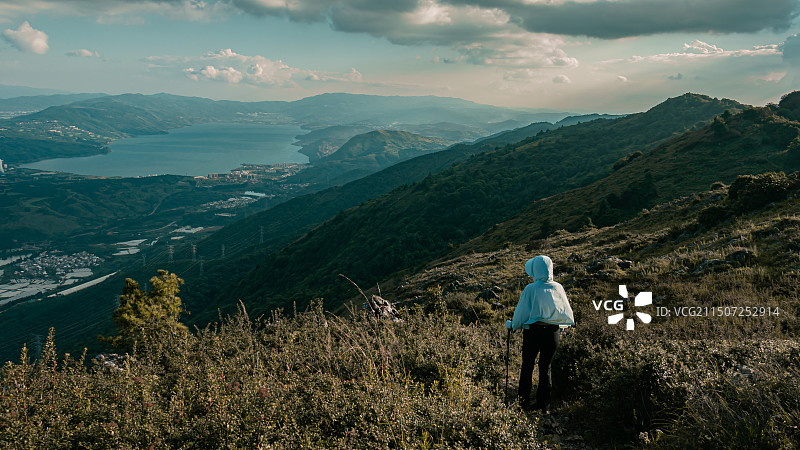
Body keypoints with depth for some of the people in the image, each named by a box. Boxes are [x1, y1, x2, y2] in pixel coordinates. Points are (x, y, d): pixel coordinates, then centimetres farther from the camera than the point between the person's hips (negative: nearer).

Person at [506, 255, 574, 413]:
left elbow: (521, 312, -5)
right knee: (546, 367, 12)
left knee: (527, 366, 11)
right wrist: (561, 325, 27)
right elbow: (567, 312, 8)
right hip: (553, 332, 3)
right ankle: (544, 404, 14)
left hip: (533, 331, -2)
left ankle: (524, 401, 14)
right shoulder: (558, 288, -1)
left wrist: (512, 324, 14)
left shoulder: (530, 289, -10)